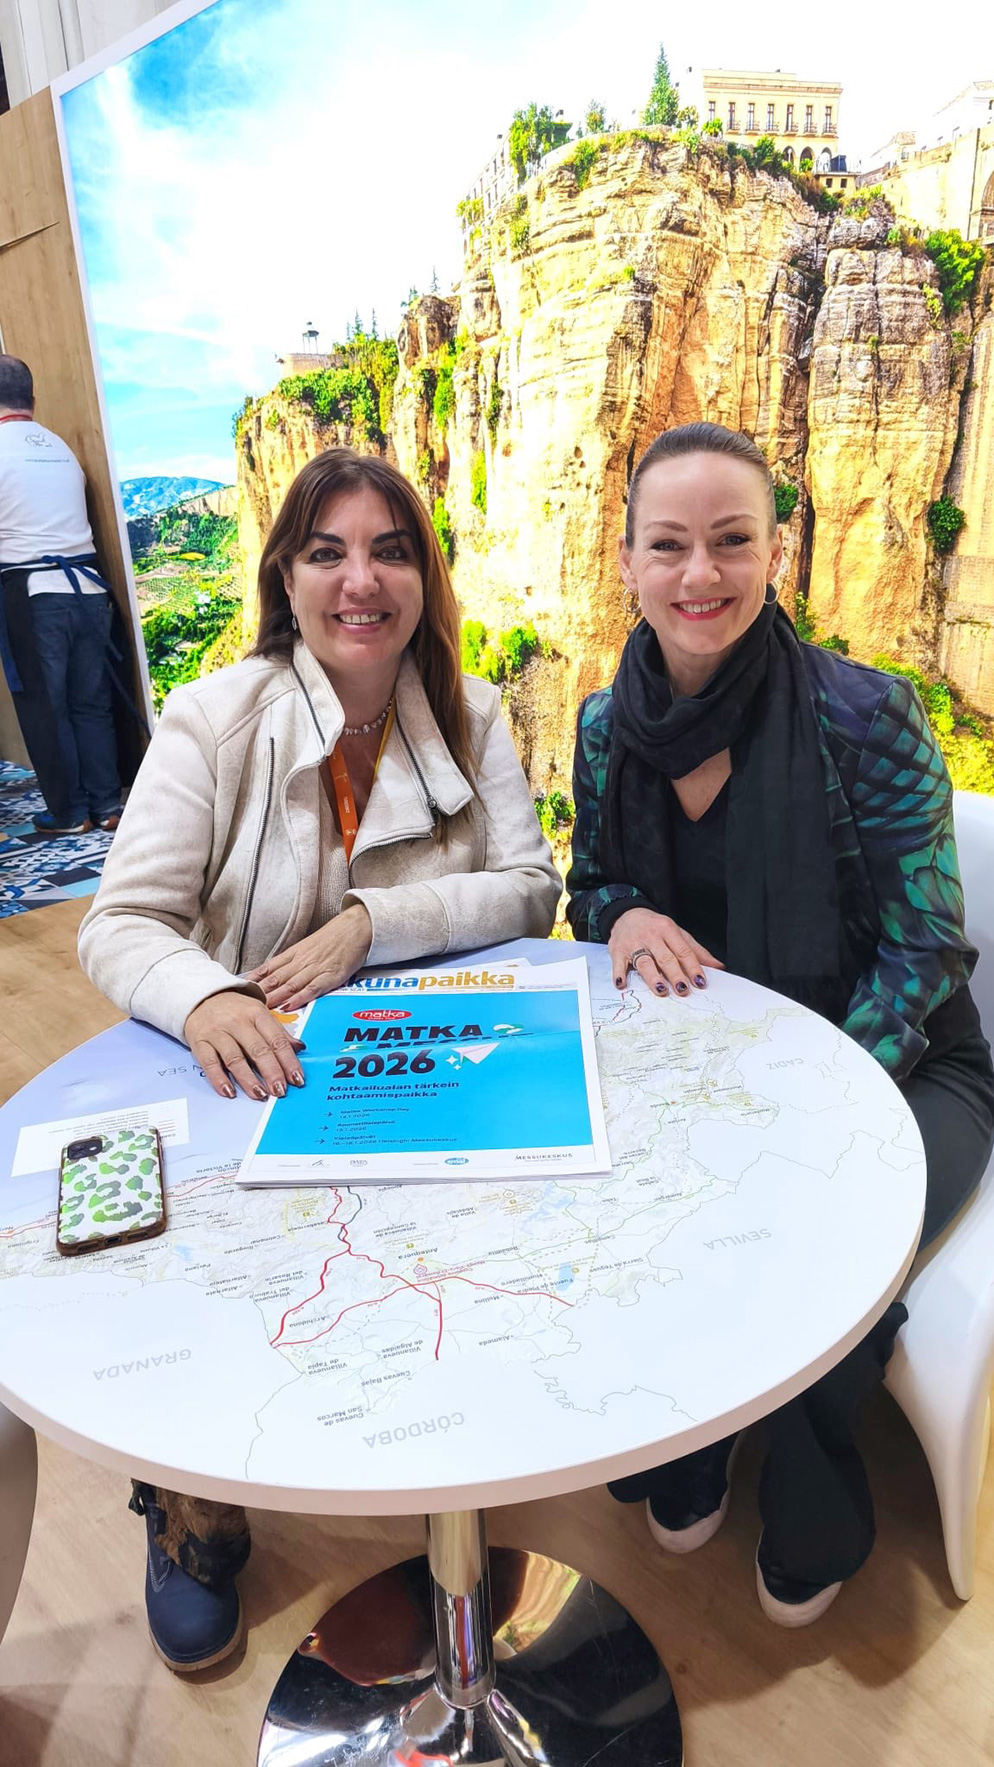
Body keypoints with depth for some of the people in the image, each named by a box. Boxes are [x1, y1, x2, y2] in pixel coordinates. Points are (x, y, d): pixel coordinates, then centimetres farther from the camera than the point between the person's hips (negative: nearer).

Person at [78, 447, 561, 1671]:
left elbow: (531, 888, -8)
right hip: (248, 1076, -1)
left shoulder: (469, 717, 0)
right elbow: (120, 925, -14)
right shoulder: (214, 720, -9)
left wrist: (370, 922, -23)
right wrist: (203, 997, -38)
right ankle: (193, 1512, 14)